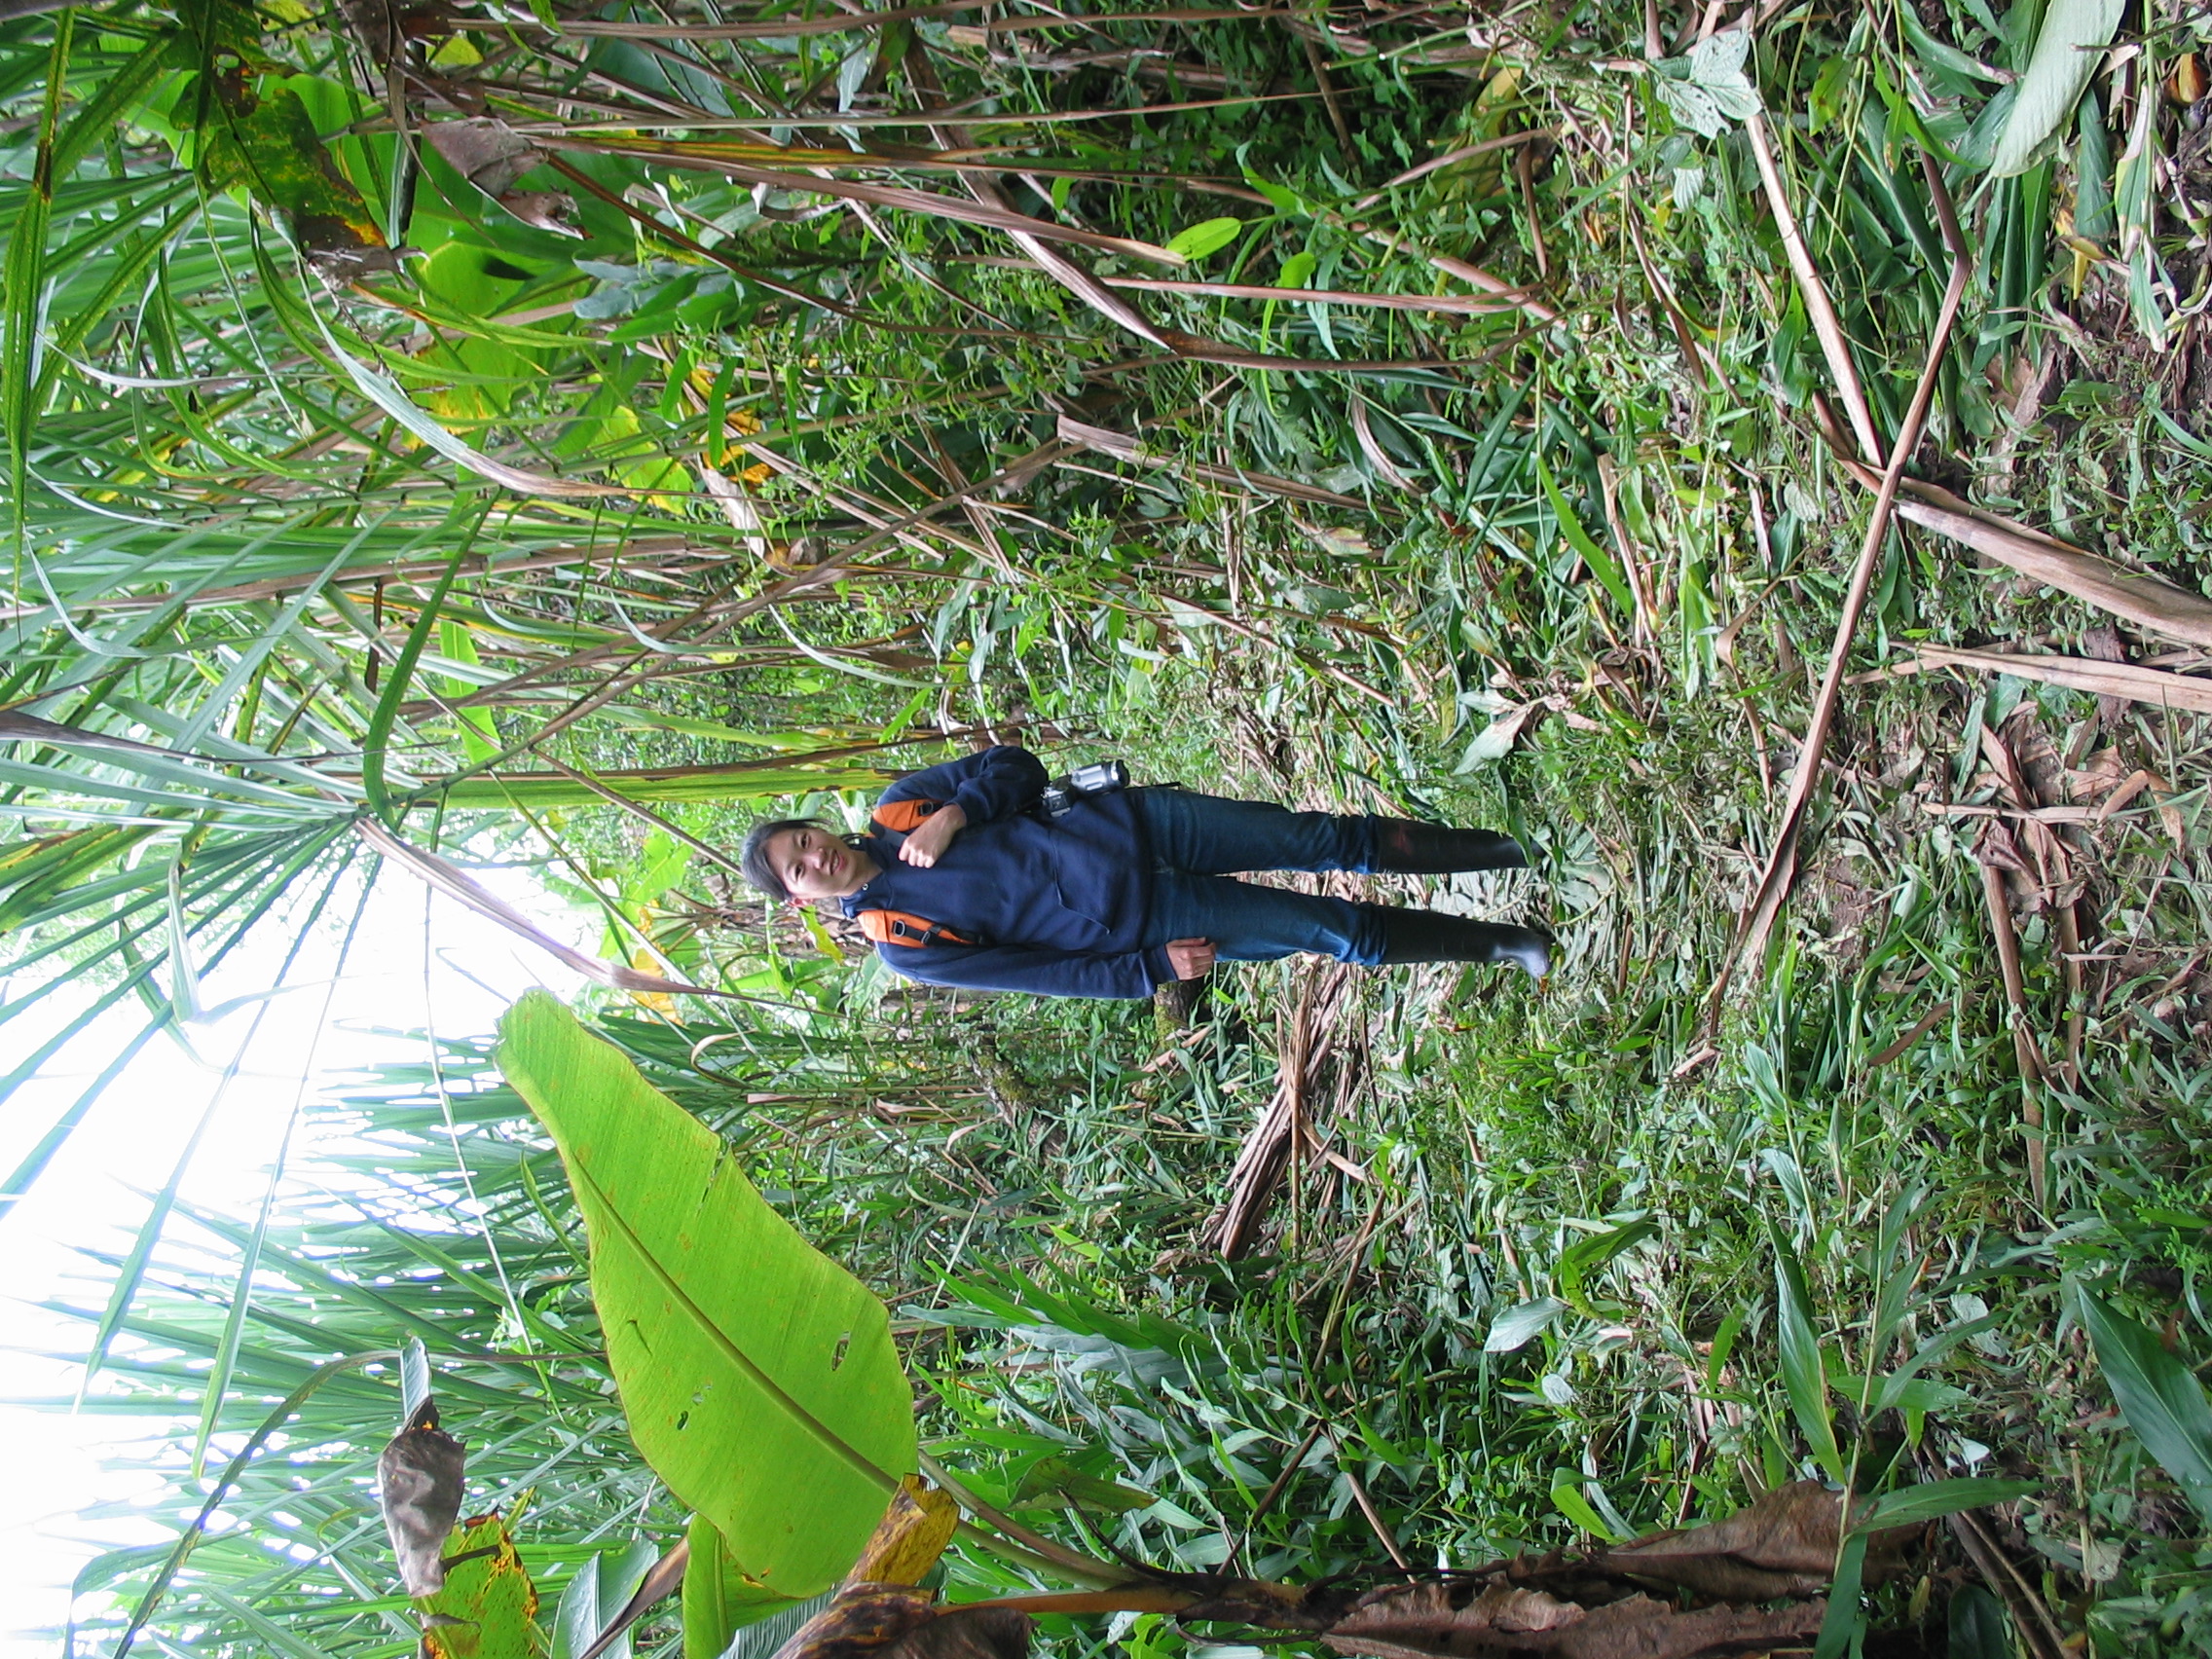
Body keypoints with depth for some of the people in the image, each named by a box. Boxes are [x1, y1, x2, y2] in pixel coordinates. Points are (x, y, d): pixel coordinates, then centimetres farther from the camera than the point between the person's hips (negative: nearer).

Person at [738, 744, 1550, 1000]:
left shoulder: (895, 811, 5)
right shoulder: (903, 941, -5)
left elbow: (1016, 766, 4)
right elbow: (1045, 971, -7)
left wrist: (955, 813, -14)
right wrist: (1151, 969, -11)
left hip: (1125, 823, 3)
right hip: (1128, 919, -3)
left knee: (1327, 838, -3)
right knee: (1339, 931, -6)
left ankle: (1511, 848, 11)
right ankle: (1503, 942, 9)